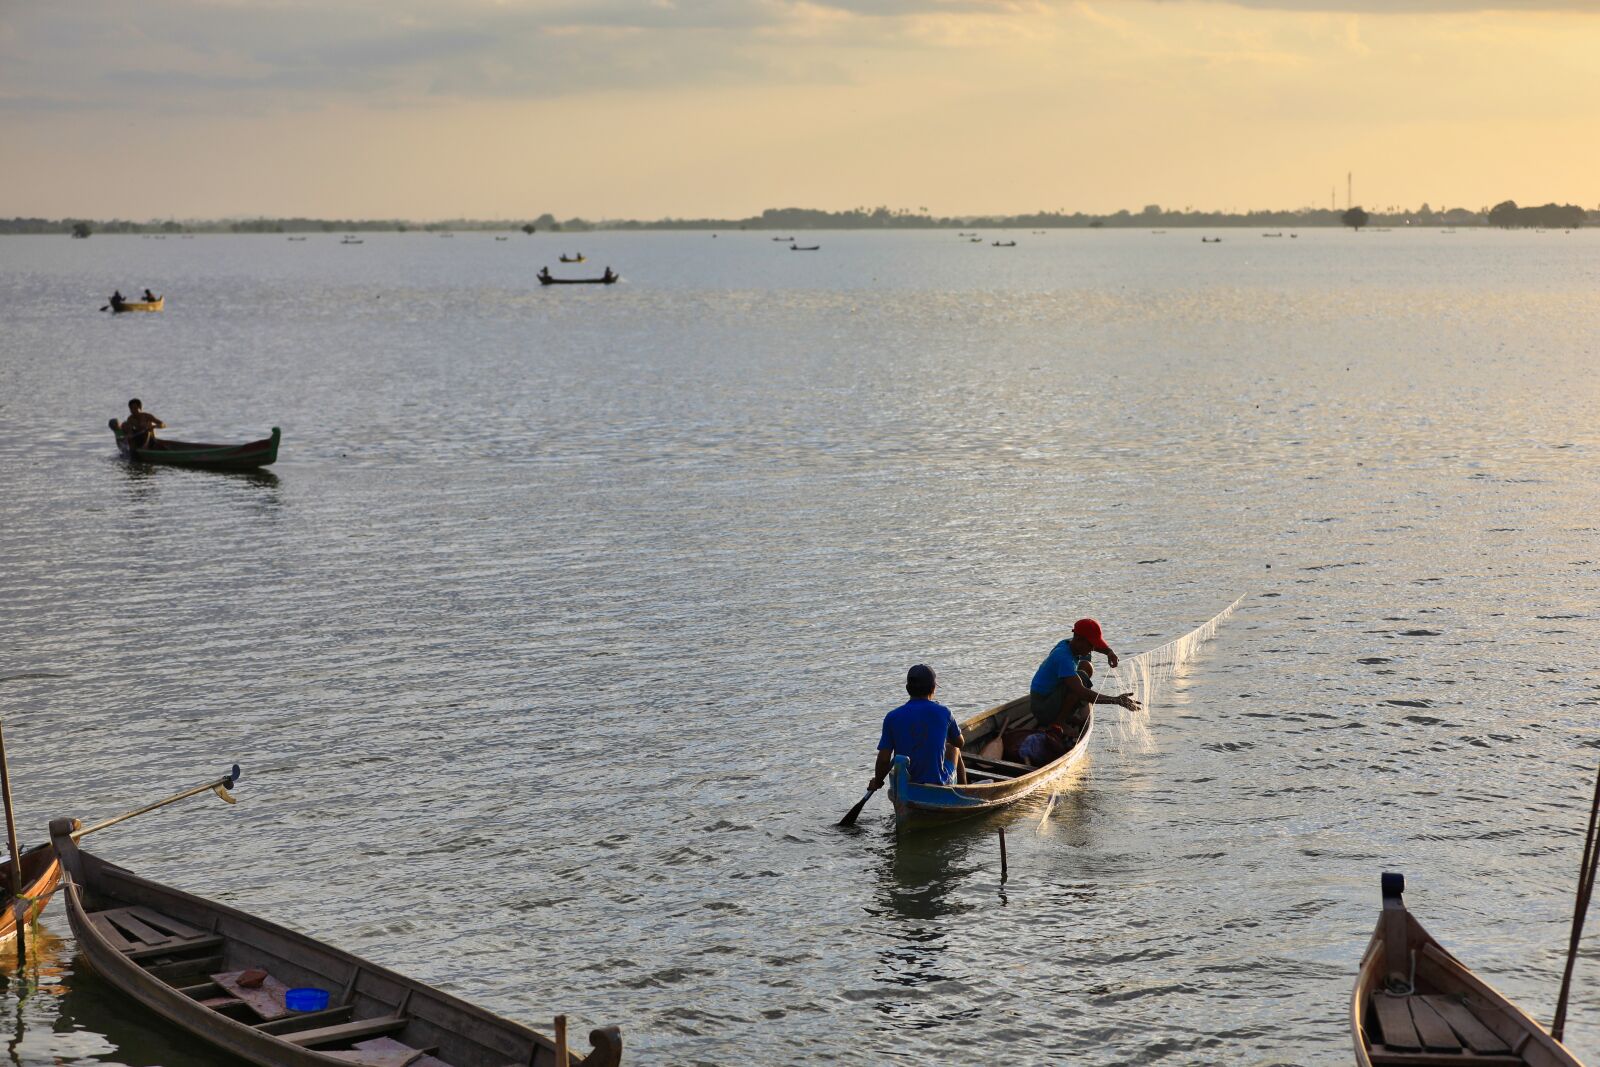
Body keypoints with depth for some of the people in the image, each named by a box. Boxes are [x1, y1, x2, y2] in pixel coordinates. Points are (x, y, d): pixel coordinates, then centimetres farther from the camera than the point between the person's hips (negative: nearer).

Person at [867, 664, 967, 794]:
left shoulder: (892, 717, -10)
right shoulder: (943, 712, -9)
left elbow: (884, 759, -10)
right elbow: (959, 743, 8)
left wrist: (877, 782, 8)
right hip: (939, 783, -1)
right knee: (953, 748, 30)